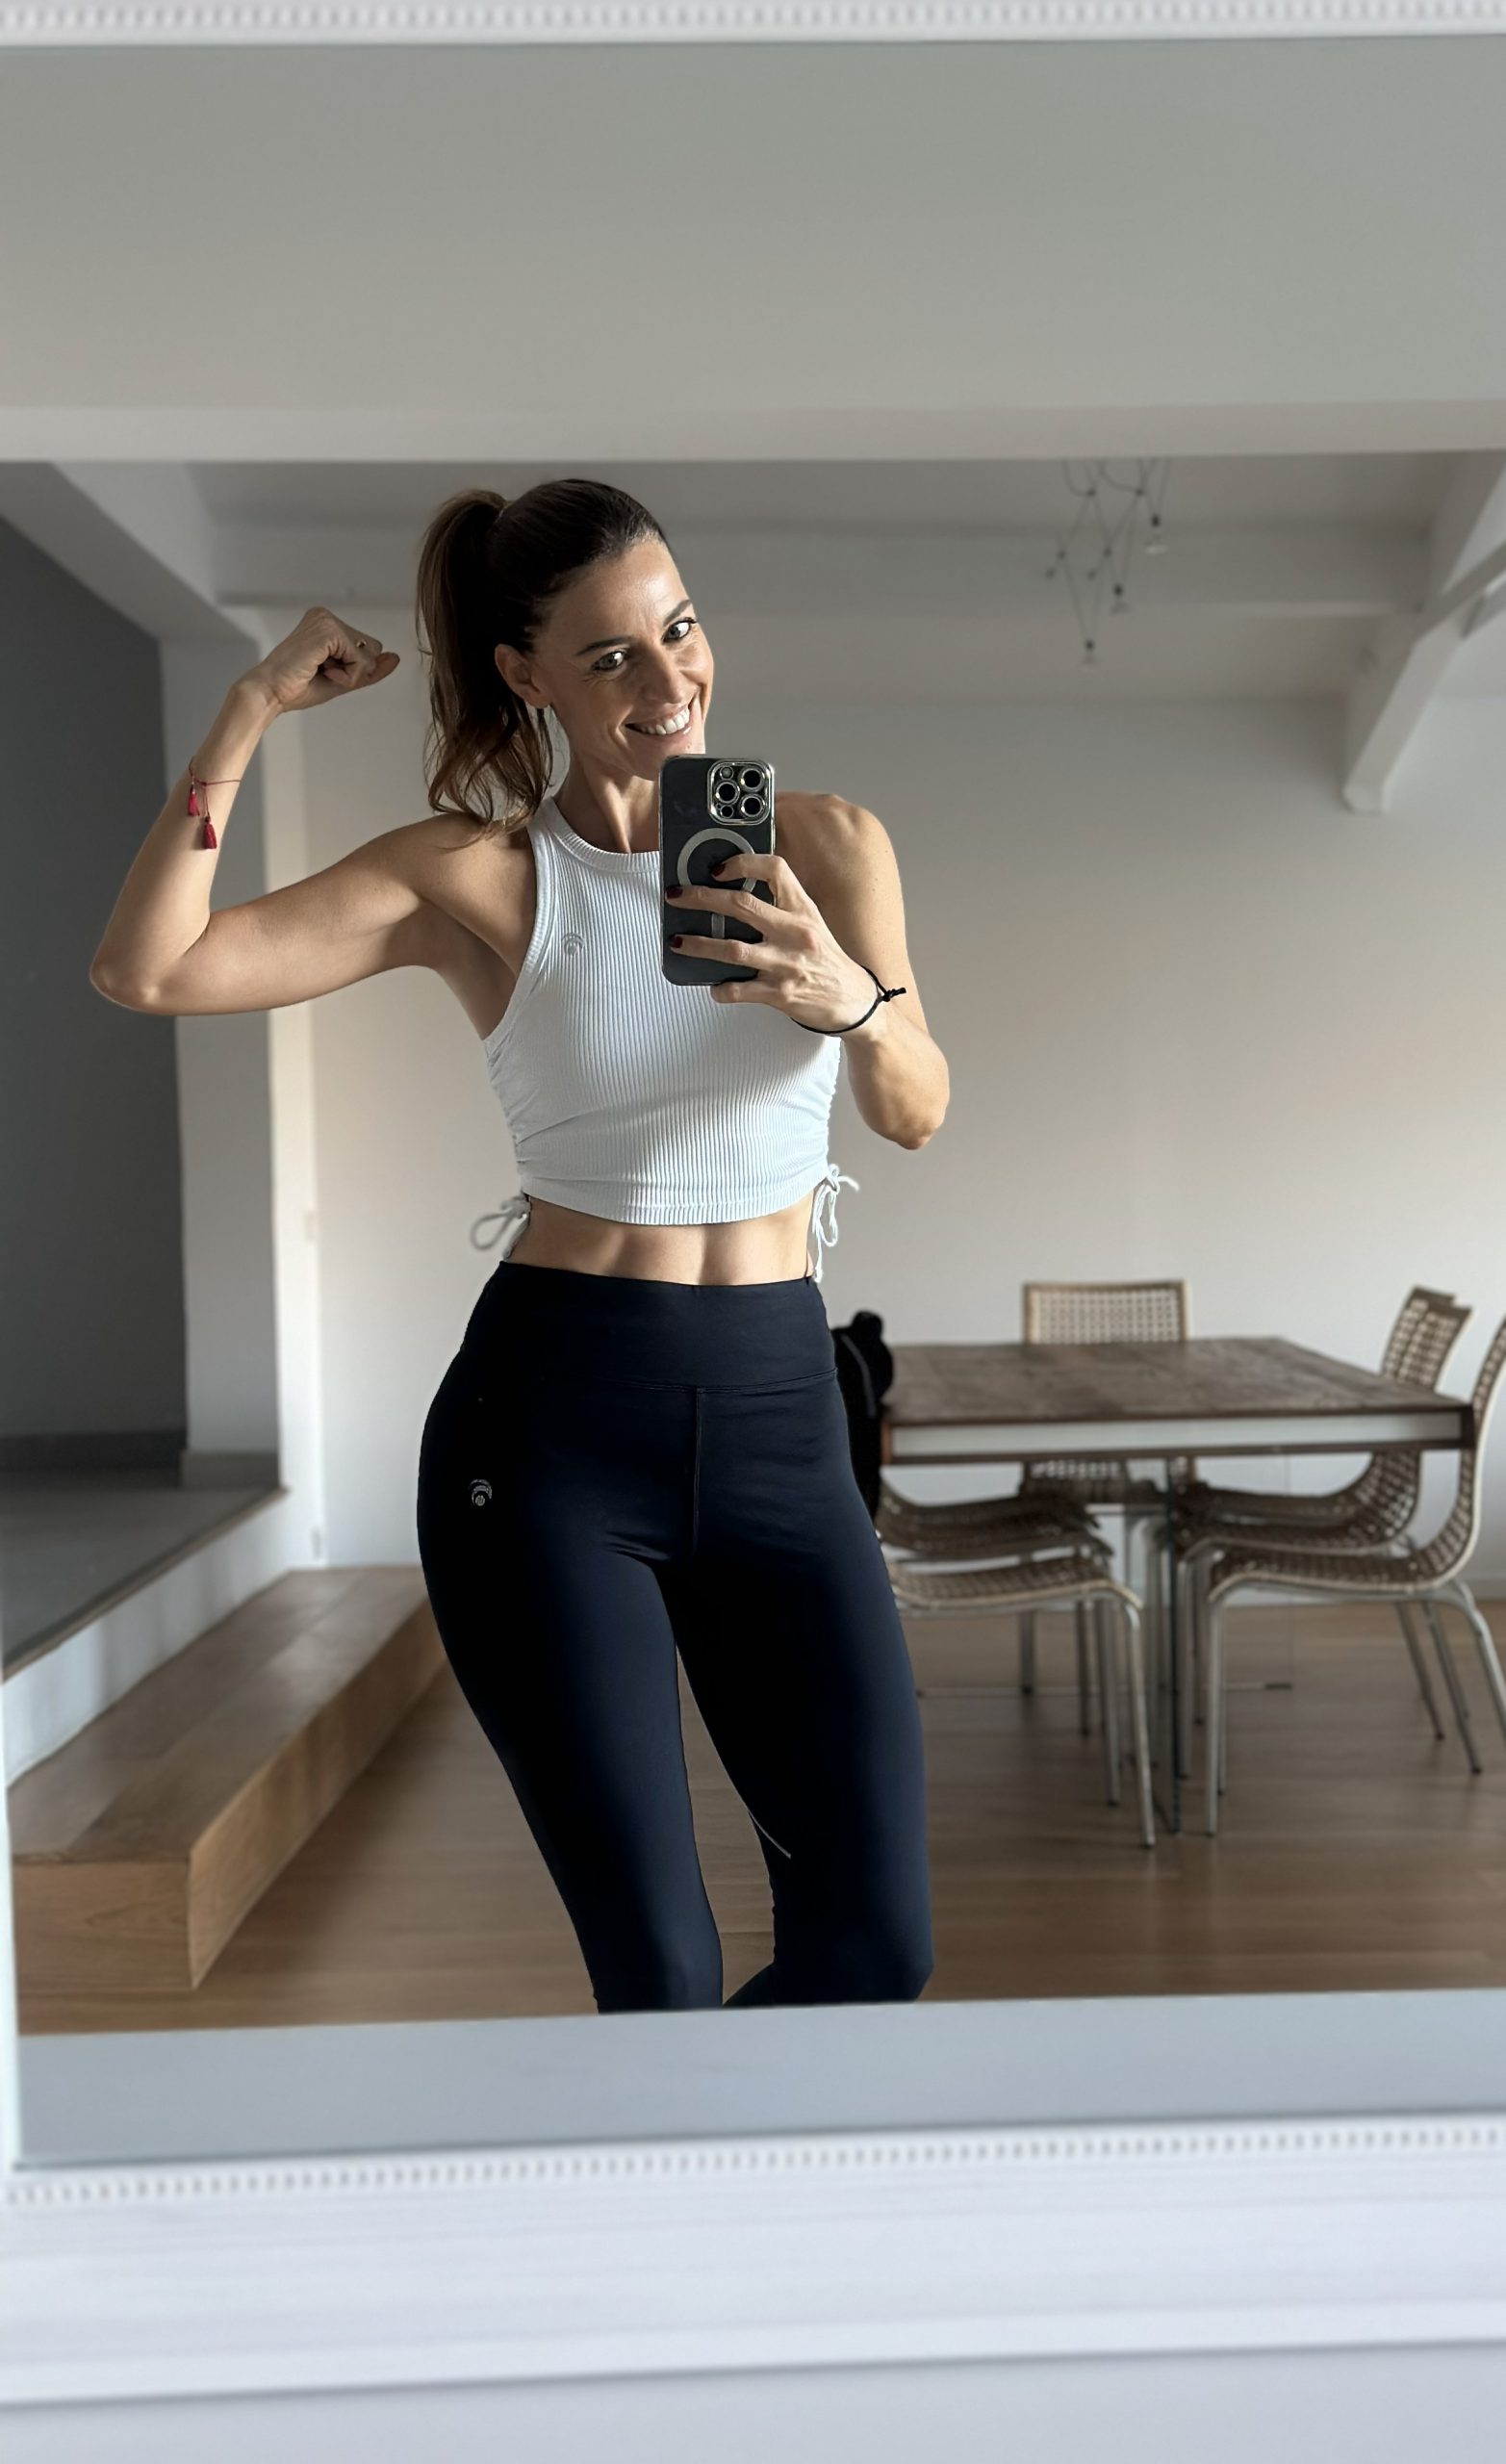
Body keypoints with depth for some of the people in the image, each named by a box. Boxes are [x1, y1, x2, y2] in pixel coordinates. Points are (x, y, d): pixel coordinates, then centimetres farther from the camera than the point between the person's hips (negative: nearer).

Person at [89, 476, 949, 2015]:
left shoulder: (827, 845, 6)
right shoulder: (477, 876, -1)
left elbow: (916, 1113, -3)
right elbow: (146, 969, -10)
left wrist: (854, 1002, -23)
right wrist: (253, 712, -12)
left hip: (775, 1413, 3)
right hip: (552, 1423, -3)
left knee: (876, 1940, 3)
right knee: (662, 1972, -2)